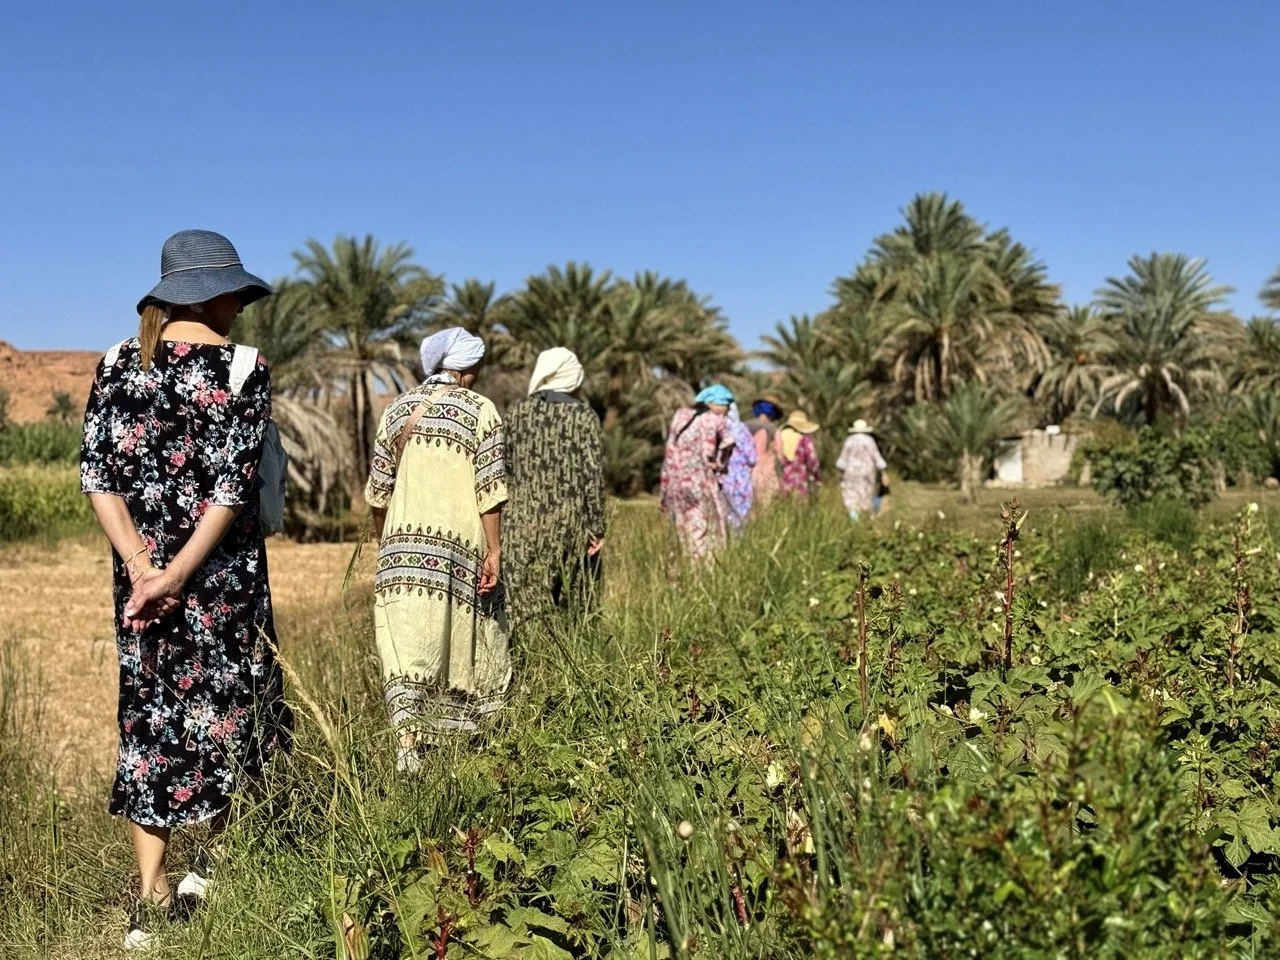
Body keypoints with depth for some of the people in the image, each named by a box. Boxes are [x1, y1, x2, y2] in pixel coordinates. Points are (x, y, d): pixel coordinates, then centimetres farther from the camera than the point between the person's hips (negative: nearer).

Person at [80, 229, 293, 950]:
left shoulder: (118, 364, 4)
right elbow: (233, 485, -17)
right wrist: (181, 571, -16)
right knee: (227, 703, 12)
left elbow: (97, 475, -2)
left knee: (150, 712, 10)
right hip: (223, 572, -4)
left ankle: (152, 895, 13)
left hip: (143, 571, 4)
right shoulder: (242, 369, -9)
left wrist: (141, 565, -8)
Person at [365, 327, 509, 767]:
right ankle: (470, 731, 23)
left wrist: (383, 543, 24)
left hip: (405, 538, 3)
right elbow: (489, 488, -8)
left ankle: (407, 736, -17)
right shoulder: (479, 410, -2)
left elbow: (378, 489, 13)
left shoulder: (398, 409, 10)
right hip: (461, 541, -2)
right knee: (465, 636, 12)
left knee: (407, 638, -2)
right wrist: (494, 551, -5)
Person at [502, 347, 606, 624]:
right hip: (570, 524, -1)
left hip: (521, 521, 1)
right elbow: (594, 476, -6)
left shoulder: (516, 412, 4)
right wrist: (597, 528, -2)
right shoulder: (584, 417, -2)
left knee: (524, 604, -1)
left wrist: (498, 517, 14)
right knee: (573, 608, 7)